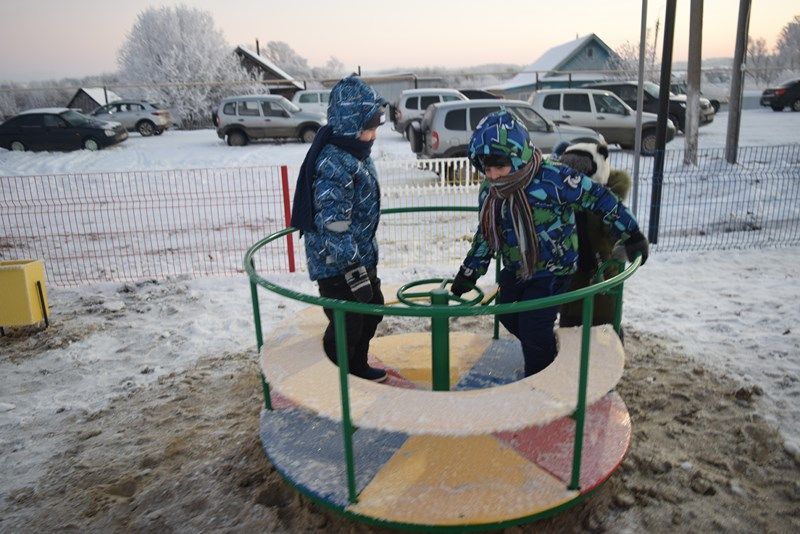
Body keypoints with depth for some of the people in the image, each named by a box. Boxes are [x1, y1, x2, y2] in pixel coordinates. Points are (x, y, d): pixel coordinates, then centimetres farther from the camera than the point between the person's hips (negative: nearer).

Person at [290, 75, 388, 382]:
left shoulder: (356, 155, 8)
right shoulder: (334, 164, -24)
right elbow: (333, 226, -28)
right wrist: (355, 271, -25)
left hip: (361, 257, 10)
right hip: (337, 266, -10)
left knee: (372, 309, 22)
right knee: (347, 326, 1)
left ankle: (358, 368, 42)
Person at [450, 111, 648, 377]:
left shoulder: (552, 179, -30)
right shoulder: (489, 190, -7)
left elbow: (598, 198, -19)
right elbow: (485, 235, 8)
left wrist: (631, 235, -10)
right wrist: (468, 274, 11)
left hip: (552, 270, -7)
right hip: (515, 268, 7)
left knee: (533, 330, -10)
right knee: (508, 316, 18)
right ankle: (544, 355, 46)